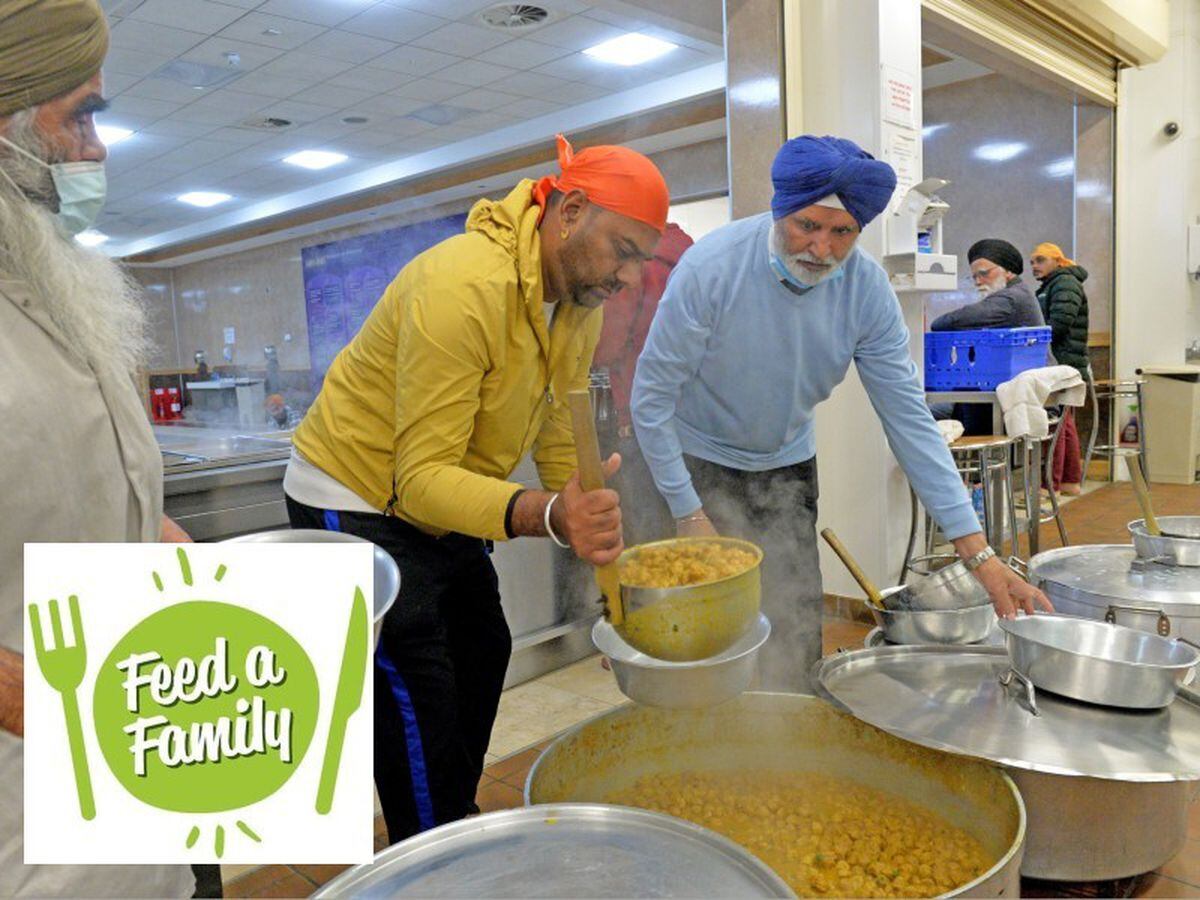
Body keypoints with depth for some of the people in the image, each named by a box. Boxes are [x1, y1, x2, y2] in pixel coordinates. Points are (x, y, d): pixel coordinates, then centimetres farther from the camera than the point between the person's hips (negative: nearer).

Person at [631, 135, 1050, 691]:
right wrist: (688, 514, -19)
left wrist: (979, 556, -16)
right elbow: (652, 394, -19)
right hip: (703, 461, -3)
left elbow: (908, 418, -13)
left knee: (798, 638, 6)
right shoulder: (712, 267, -25)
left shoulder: (867, 289, -15)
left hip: (789, 464, 4)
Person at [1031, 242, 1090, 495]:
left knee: (1055, 424, -12)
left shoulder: (1065, 283, -7)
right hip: (1061, 365, 11)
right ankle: (1071, 481, 21)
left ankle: (1051, 485, -12)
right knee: (1064, 424, 14)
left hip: (1063, 365, -11)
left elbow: (1059, 323, -19)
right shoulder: (1050, 286, 24)